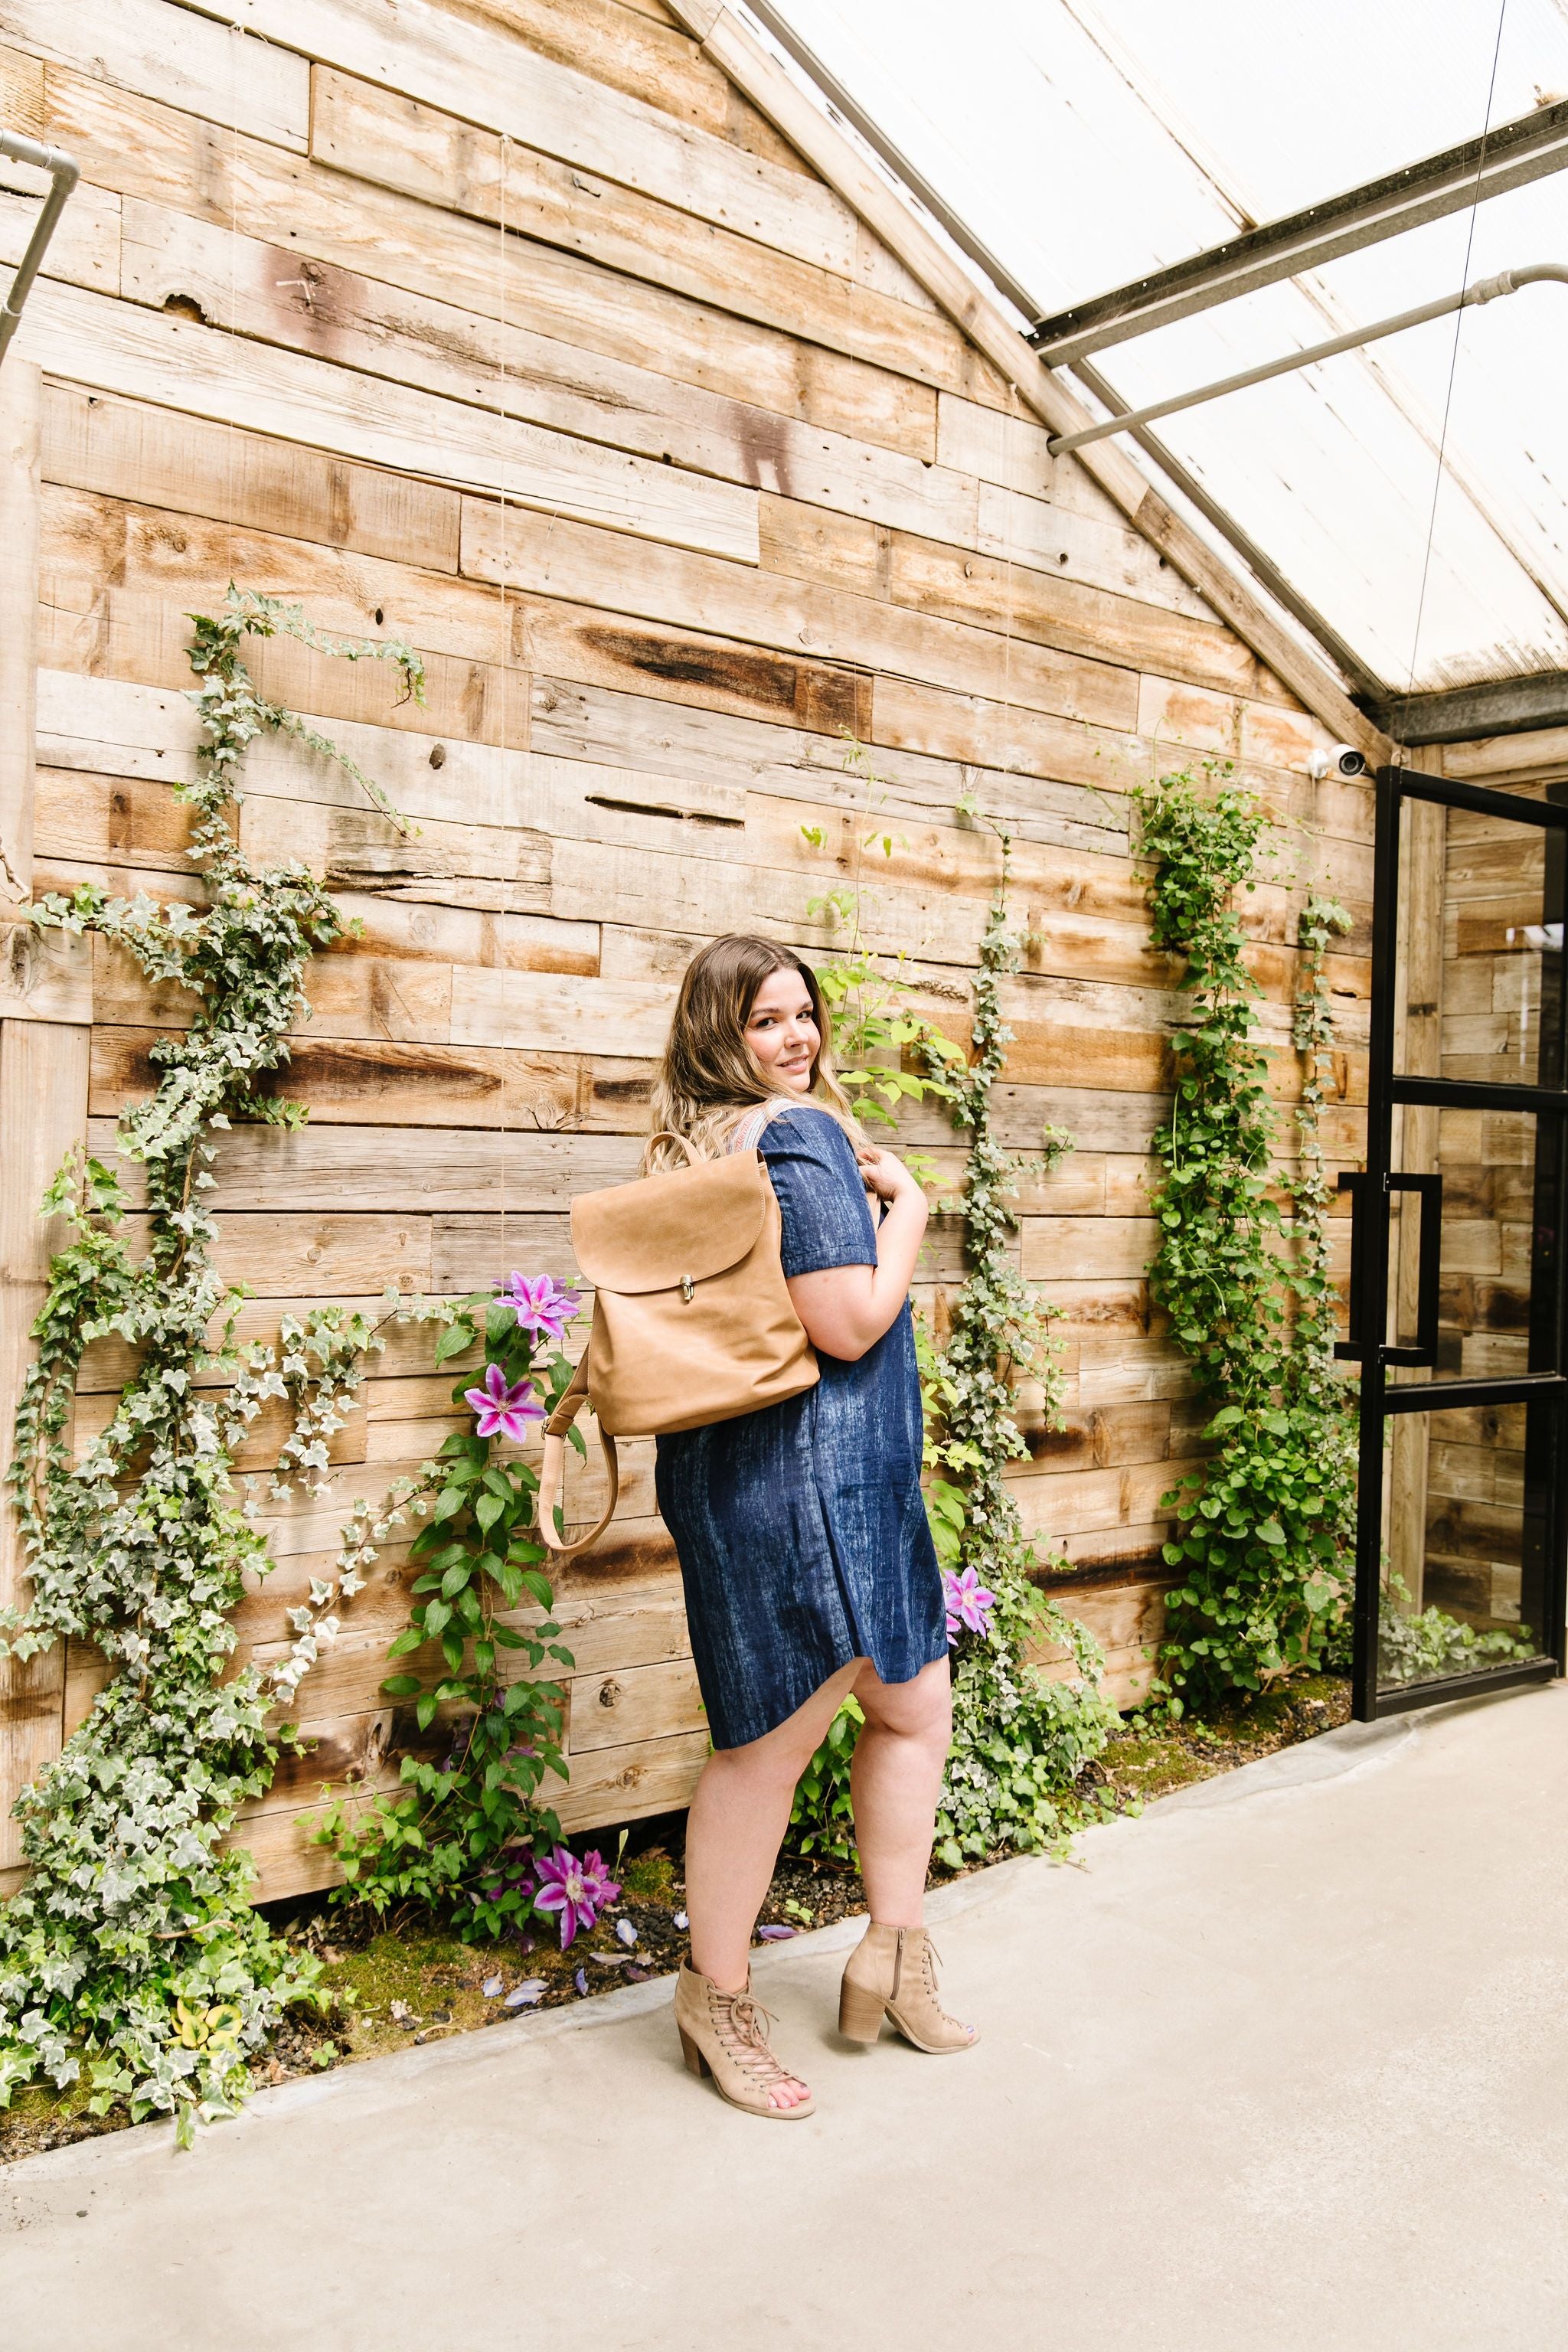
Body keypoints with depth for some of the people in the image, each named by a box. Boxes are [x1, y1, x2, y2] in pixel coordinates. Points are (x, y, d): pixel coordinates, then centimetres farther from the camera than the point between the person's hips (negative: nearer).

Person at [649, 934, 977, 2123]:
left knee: (914, 1705, 20)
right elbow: (852, 1324, -21)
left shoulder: (704, 1147, 12)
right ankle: (717, 1999, 23)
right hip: (797, 1477, -11)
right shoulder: (799, 1137, -17)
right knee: (774, 1740, 4)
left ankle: (894, 1957, 32)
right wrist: (907, 1206, -7)